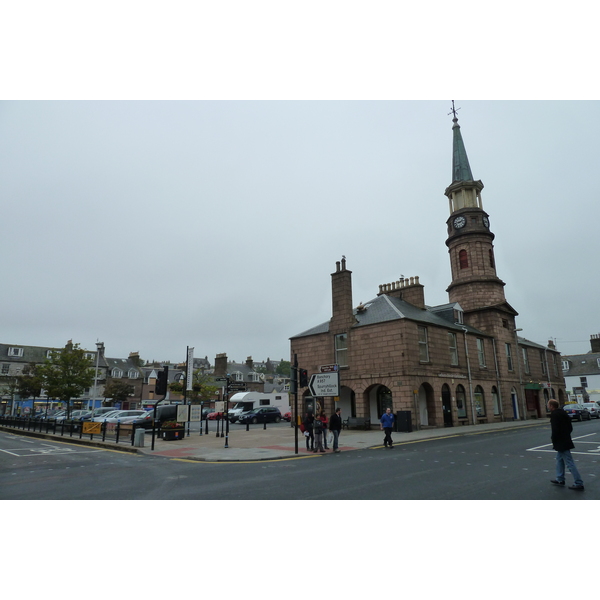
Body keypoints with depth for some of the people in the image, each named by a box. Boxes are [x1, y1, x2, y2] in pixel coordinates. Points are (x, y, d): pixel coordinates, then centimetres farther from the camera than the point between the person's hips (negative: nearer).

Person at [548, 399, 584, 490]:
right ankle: (560, 479, 29)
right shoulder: (562, 413, 10)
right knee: (559, 459, 20)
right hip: (566, 440, 10)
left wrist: (553, 440, -10)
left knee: (569, 463, -4)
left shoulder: (554, 414, -19)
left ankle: (579, 484, 1)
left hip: (561, 442, -10)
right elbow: (570, 427, 15)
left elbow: (555, 429, -23)